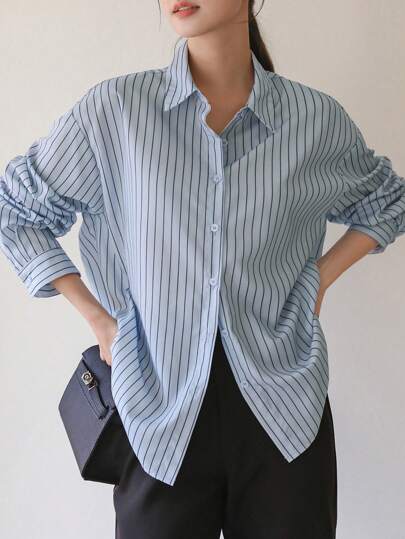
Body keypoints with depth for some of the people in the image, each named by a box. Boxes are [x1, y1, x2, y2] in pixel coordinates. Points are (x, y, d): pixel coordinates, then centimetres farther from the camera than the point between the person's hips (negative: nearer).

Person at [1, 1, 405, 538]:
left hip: (283, 409, 1)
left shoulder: (318, 118, -1)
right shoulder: (114, 109, -5)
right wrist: (96, 315, 1)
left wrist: (321, 277, 4)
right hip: (164, 410, -1)